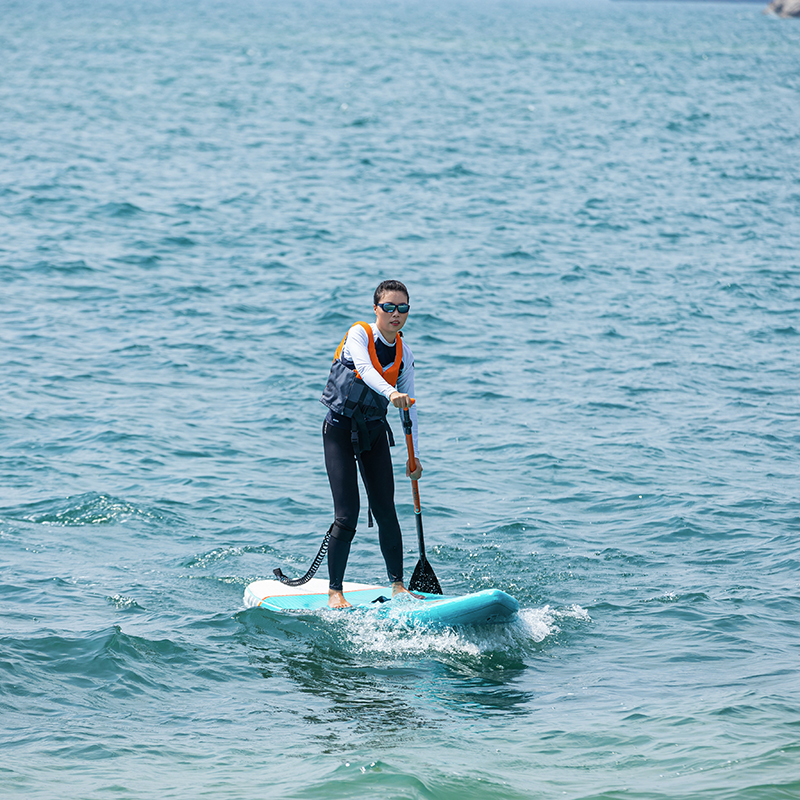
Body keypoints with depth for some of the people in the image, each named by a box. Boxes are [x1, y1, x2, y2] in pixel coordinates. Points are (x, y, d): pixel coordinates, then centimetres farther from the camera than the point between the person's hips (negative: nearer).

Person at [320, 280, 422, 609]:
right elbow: (365, 369, -32)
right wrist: (391, 392, -51)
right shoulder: (359, 335, -12)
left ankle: (398, 585, 13)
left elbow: (408, 407, 8)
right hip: (340, 429, -5)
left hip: (374, 431, 5)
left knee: (386, 512, 2)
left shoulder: (404, 355, 4)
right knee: (347, 516, -10)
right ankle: (335, 591, -1)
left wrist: (414, 456, 5)